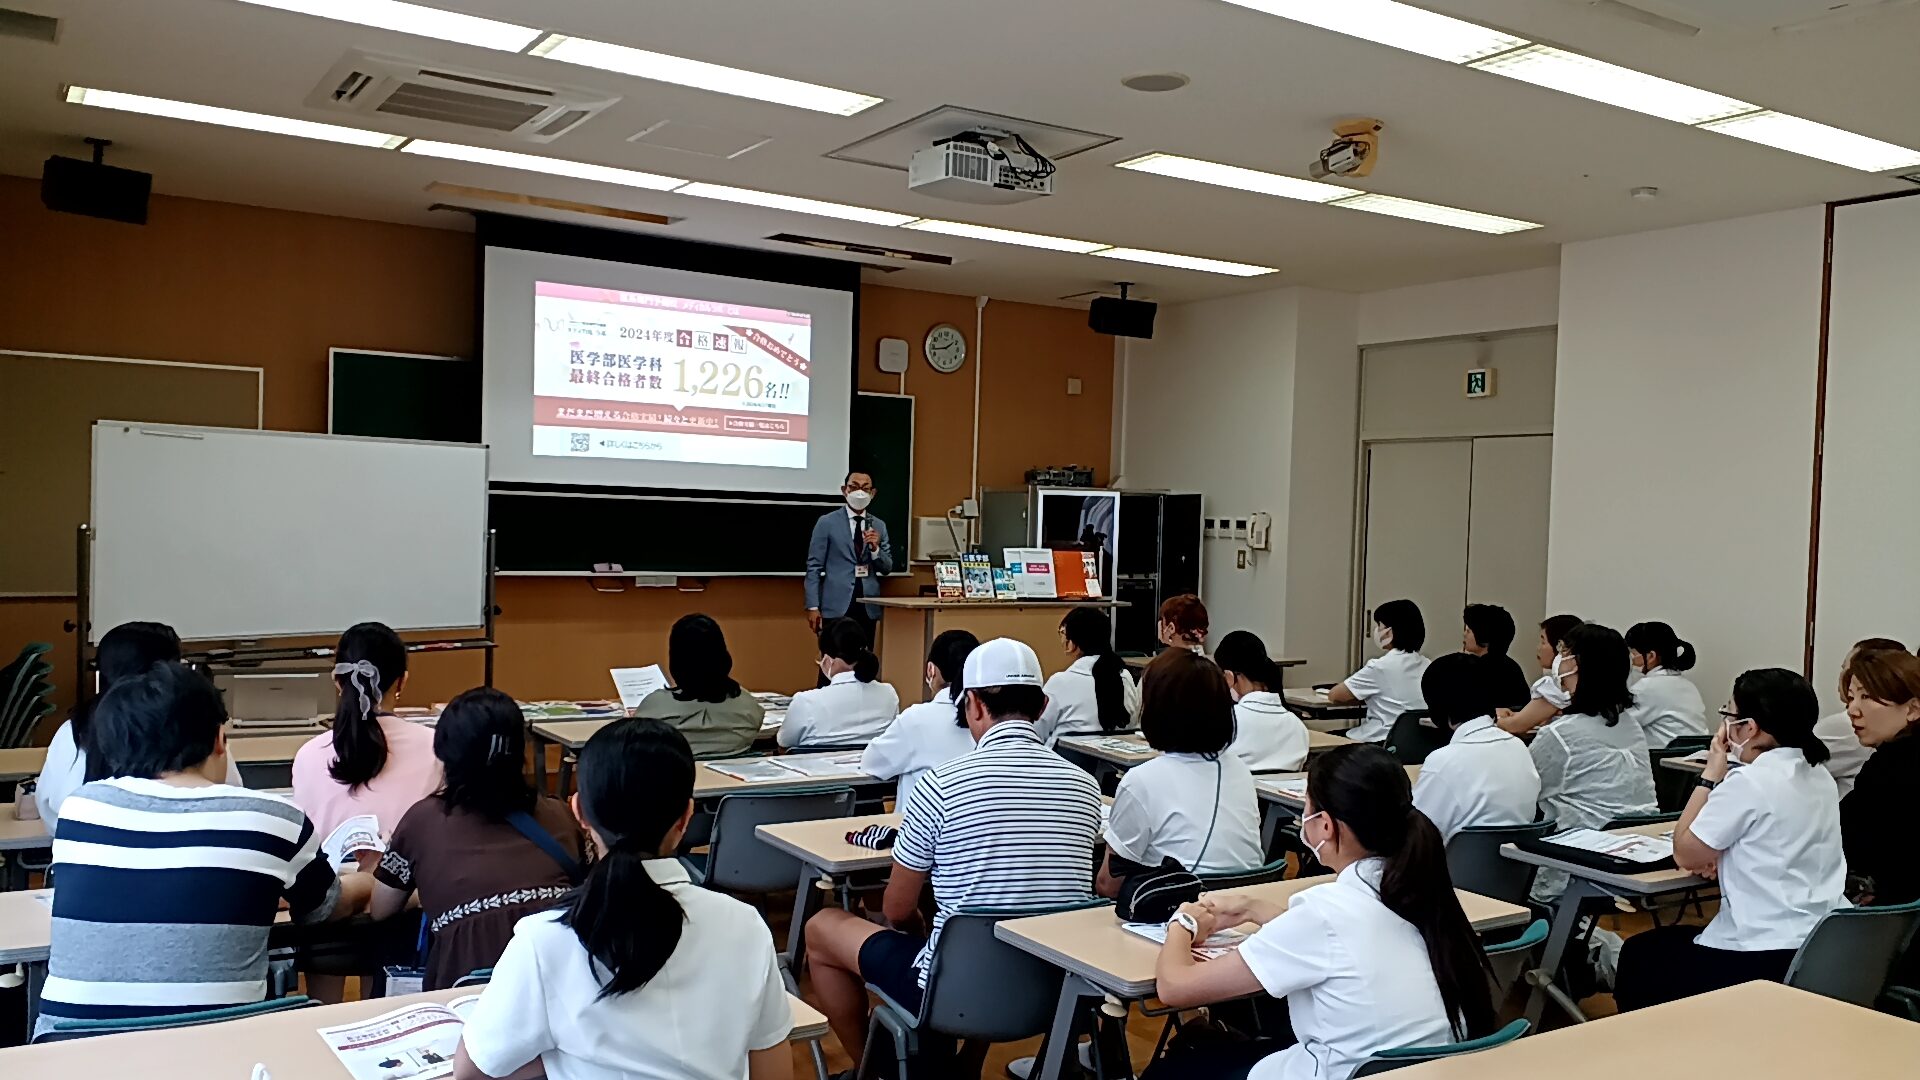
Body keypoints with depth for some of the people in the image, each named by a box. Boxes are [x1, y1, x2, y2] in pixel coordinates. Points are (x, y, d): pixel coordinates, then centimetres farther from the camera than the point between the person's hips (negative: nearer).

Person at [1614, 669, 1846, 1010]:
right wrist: (1718, 852, 4)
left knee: (1637, 956, 15)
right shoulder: (1820, 777, 6)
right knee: (1666, 943, 28)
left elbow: (1684, 854, -10)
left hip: (1764, 960, -8)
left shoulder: (1749, 782, -20)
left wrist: (1713, 772, -7)